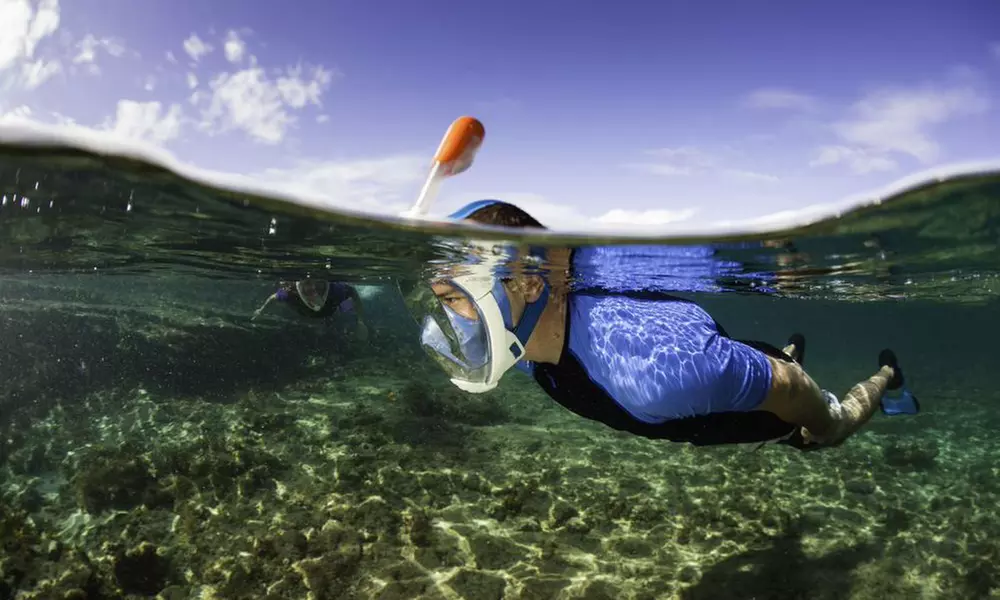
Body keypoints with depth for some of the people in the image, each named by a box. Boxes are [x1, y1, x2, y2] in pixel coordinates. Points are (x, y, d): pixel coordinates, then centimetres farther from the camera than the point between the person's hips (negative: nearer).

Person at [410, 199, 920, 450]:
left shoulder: (654, 369, -52)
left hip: (767, 404, -5)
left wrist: (801, 411, -12)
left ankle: (885, 376, 59)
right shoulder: (527, 346, -27)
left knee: (833, 427, 31)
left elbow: (787, 385, -35)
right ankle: (791, 351, 67)